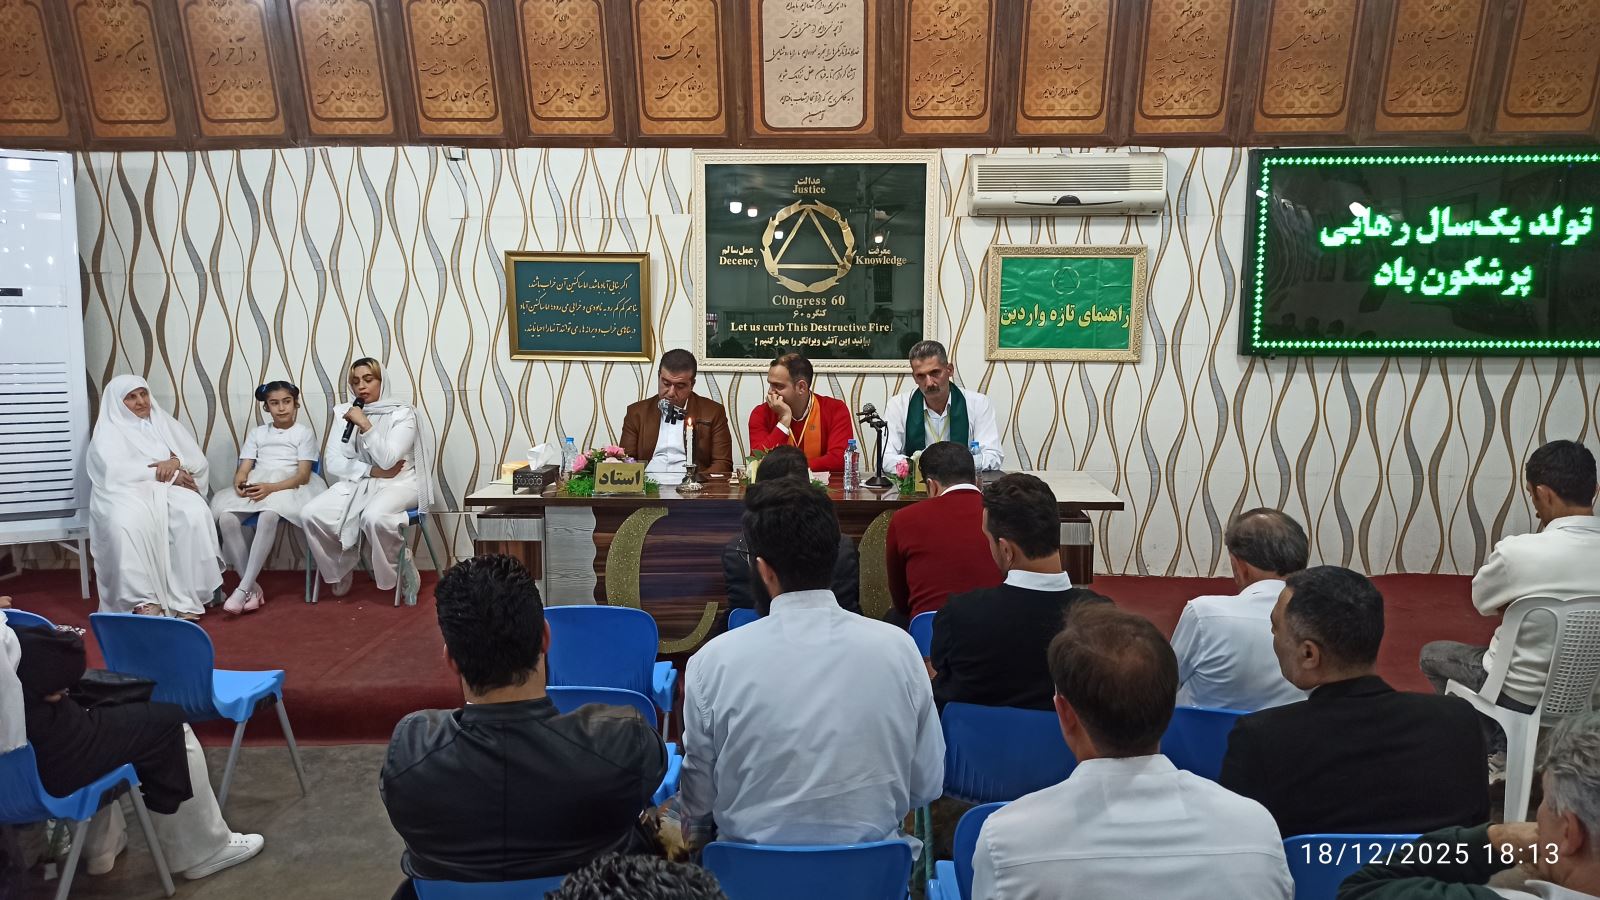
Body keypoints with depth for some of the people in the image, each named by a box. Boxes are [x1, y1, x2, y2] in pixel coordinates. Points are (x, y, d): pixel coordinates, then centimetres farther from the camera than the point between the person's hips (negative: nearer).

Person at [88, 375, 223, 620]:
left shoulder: (166, 424, 20)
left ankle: (186, 596, -32)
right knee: (127, 523, -38)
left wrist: (176, 462, -12)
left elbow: (199, 462, 12)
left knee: (195, 512, -32)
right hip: (126, 492, -2)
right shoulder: (107, 431, 9)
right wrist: (168, 474, -14)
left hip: (168, 489, 3)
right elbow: (115, 471, -10)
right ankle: (144, 600, -35)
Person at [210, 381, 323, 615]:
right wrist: (240, 483, -14)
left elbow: (303, 475, -4)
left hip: (286, 486, -4)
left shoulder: (304, 432, 8)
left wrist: (271, 488, -20)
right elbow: (243, 469, 12)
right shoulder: (256, 433, 22)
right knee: (226, 518, -28)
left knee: (268, 516, -38)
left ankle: (244, 588, -33)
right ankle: (252, 587, -20)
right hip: (254, 486, 4)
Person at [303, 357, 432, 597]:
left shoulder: (402, 414, -7)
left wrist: (365, 425, -25)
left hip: (398, 483, -5)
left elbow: (387, 461, -18)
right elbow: (334, 463, 0)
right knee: (311, 514, -20)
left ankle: (392, 573, -8)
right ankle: (339, 571, 6)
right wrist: (372, 471, -14)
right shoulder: (344, 413, 6)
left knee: (374, 517, -37)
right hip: (358, 482, 5)